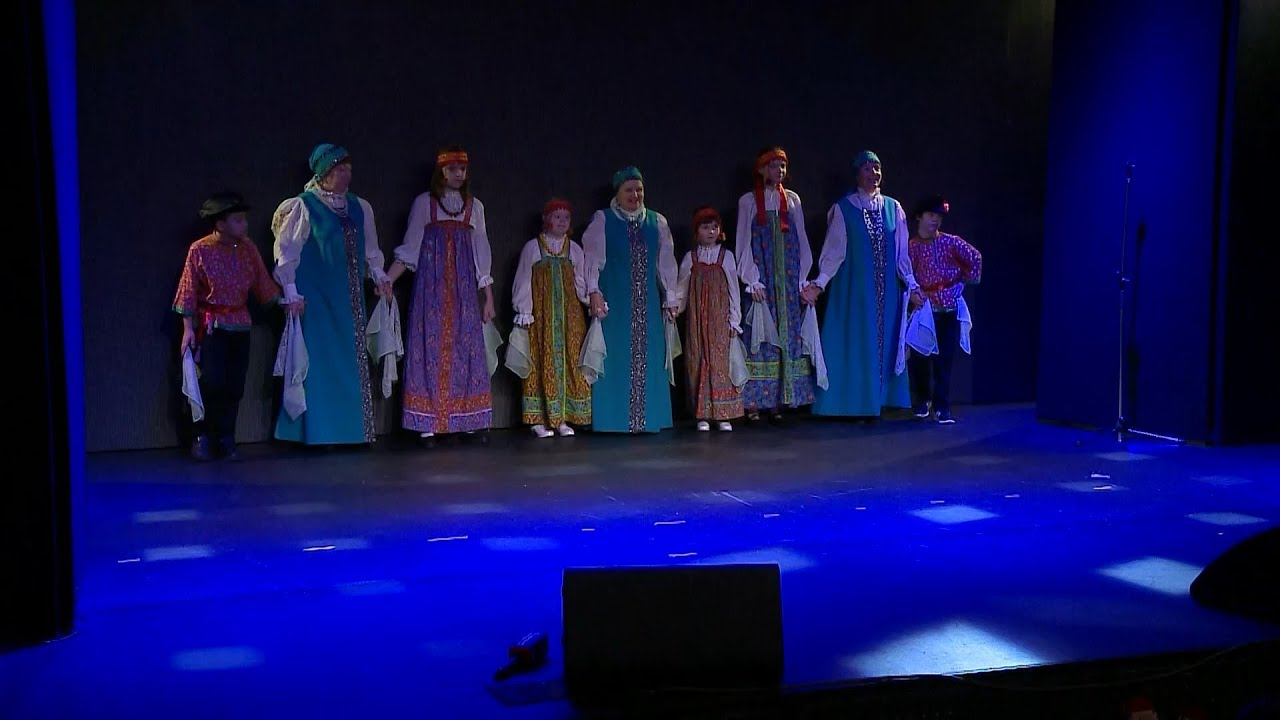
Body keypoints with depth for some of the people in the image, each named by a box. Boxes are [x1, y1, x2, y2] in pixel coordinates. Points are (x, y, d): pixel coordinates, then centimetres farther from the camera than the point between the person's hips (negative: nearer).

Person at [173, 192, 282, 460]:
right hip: (211, 325, -4)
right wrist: (188, 328, -9)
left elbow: (263, 283, 9)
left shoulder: (248, 247, 3)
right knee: (212, 383, -11)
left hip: (240, 324, 4)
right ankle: (202, 437, 6)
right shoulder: (200, 250, -9)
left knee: (235, 385, 3)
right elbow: (189, 291, -6)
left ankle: (226, 438, 14)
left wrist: (285, 302, -1)